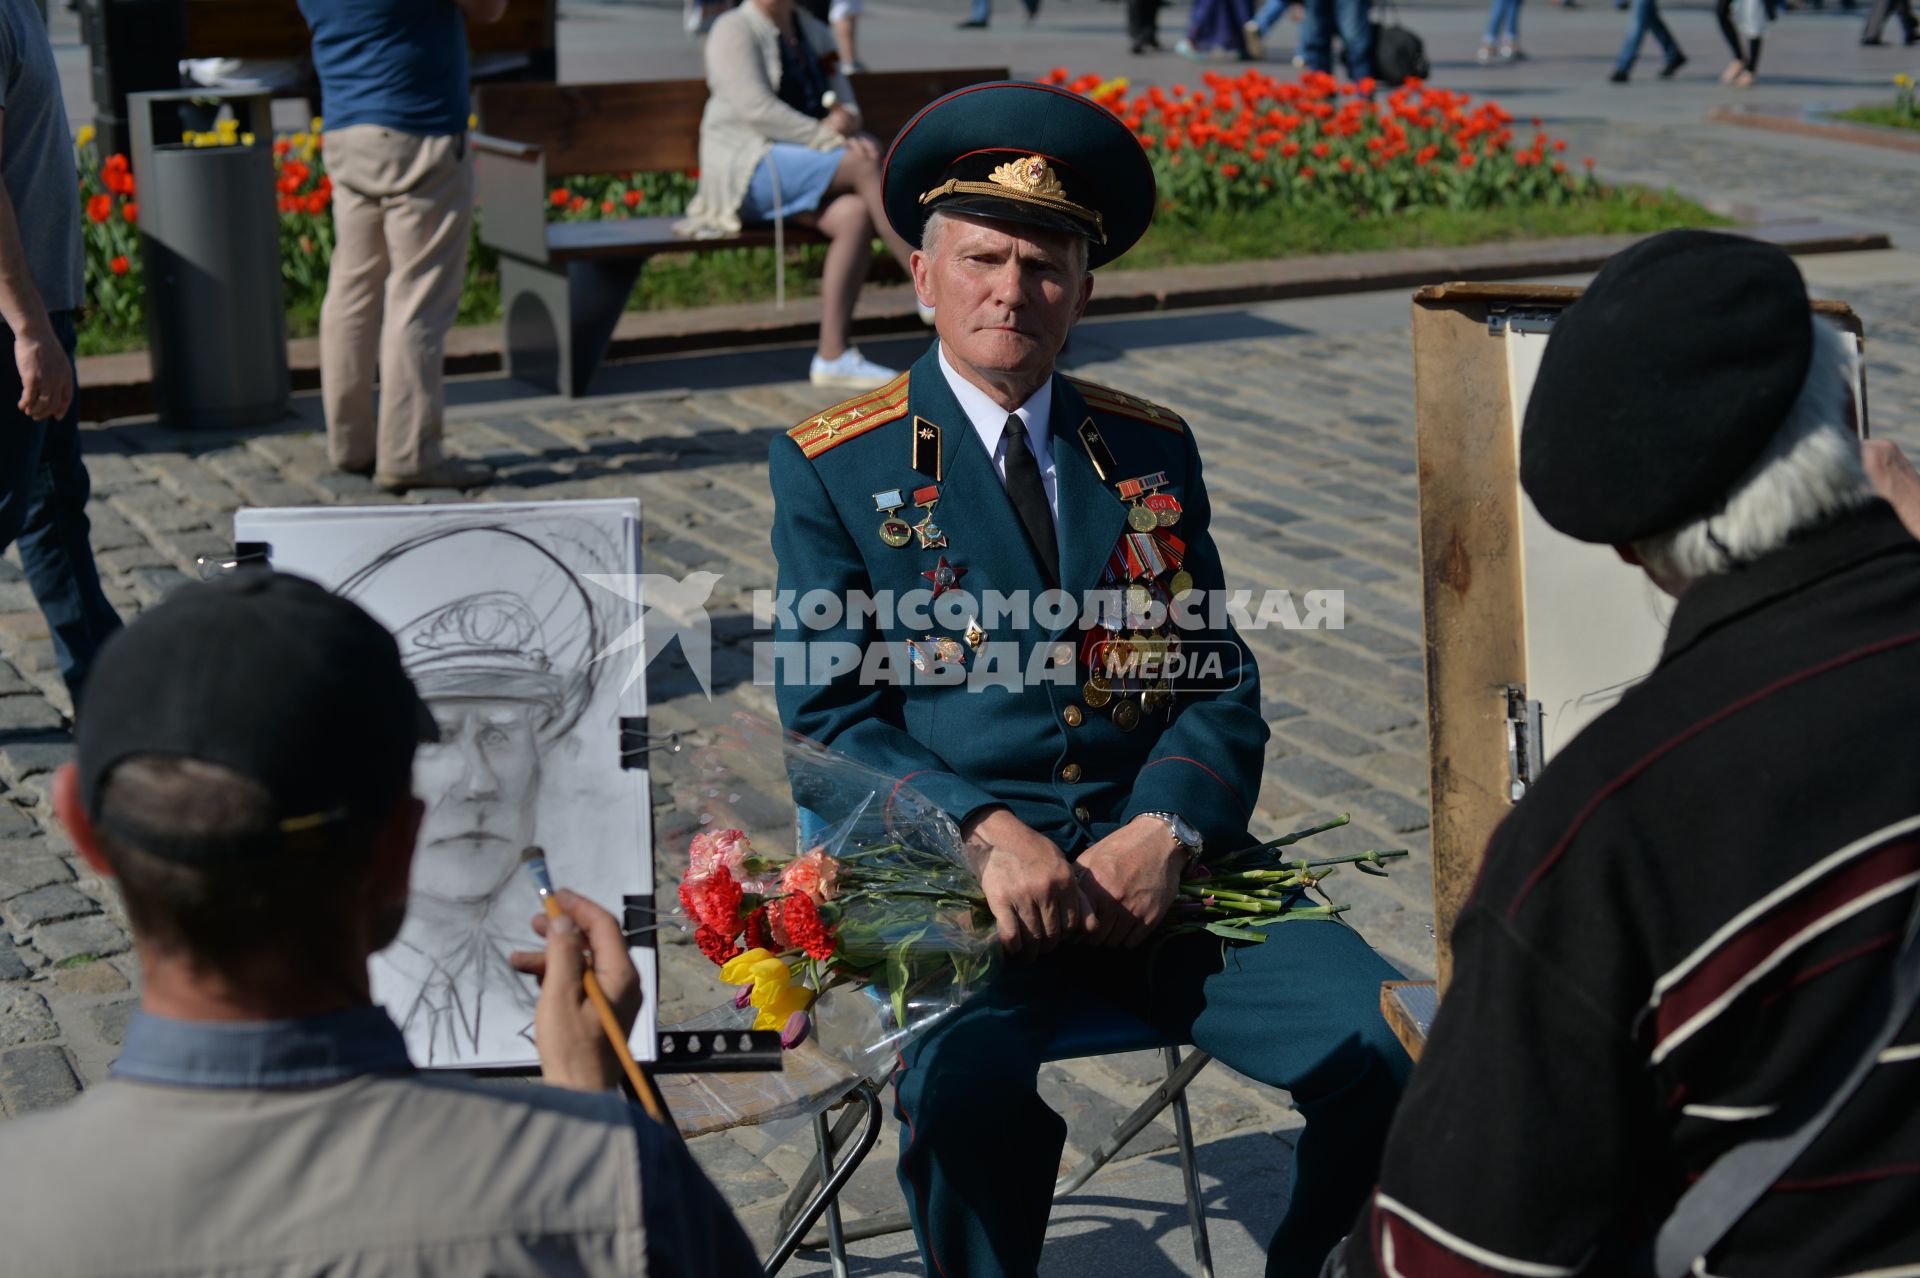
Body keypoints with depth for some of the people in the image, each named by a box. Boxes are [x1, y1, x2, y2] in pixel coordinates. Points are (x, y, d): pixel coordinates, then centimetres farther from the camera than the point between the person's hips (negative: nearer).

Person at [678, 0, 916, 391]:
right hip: (748, 169, -6)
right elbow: (757, 109, -15)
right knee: (865, 166, -28)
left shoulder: (814, 33, 19)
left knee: (855, 216, -28)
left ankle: (832, 356, -30)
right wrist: (831, 139, -22)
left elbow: (845, 105, 13)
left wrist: (847, 123, -14)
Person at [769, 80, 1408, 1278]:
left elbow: (1223, 689, 12)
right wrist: (984, 831, -17)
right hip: (956, 868, -3)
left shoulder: (1154, 450, 17)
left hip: (1157, 853, 4)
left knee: (1382, 1050, -20)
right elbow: (829, 717, 0)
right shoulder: (832, 468, 6)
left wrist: (1166, 832, -9)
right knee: (971, 1088, -35)